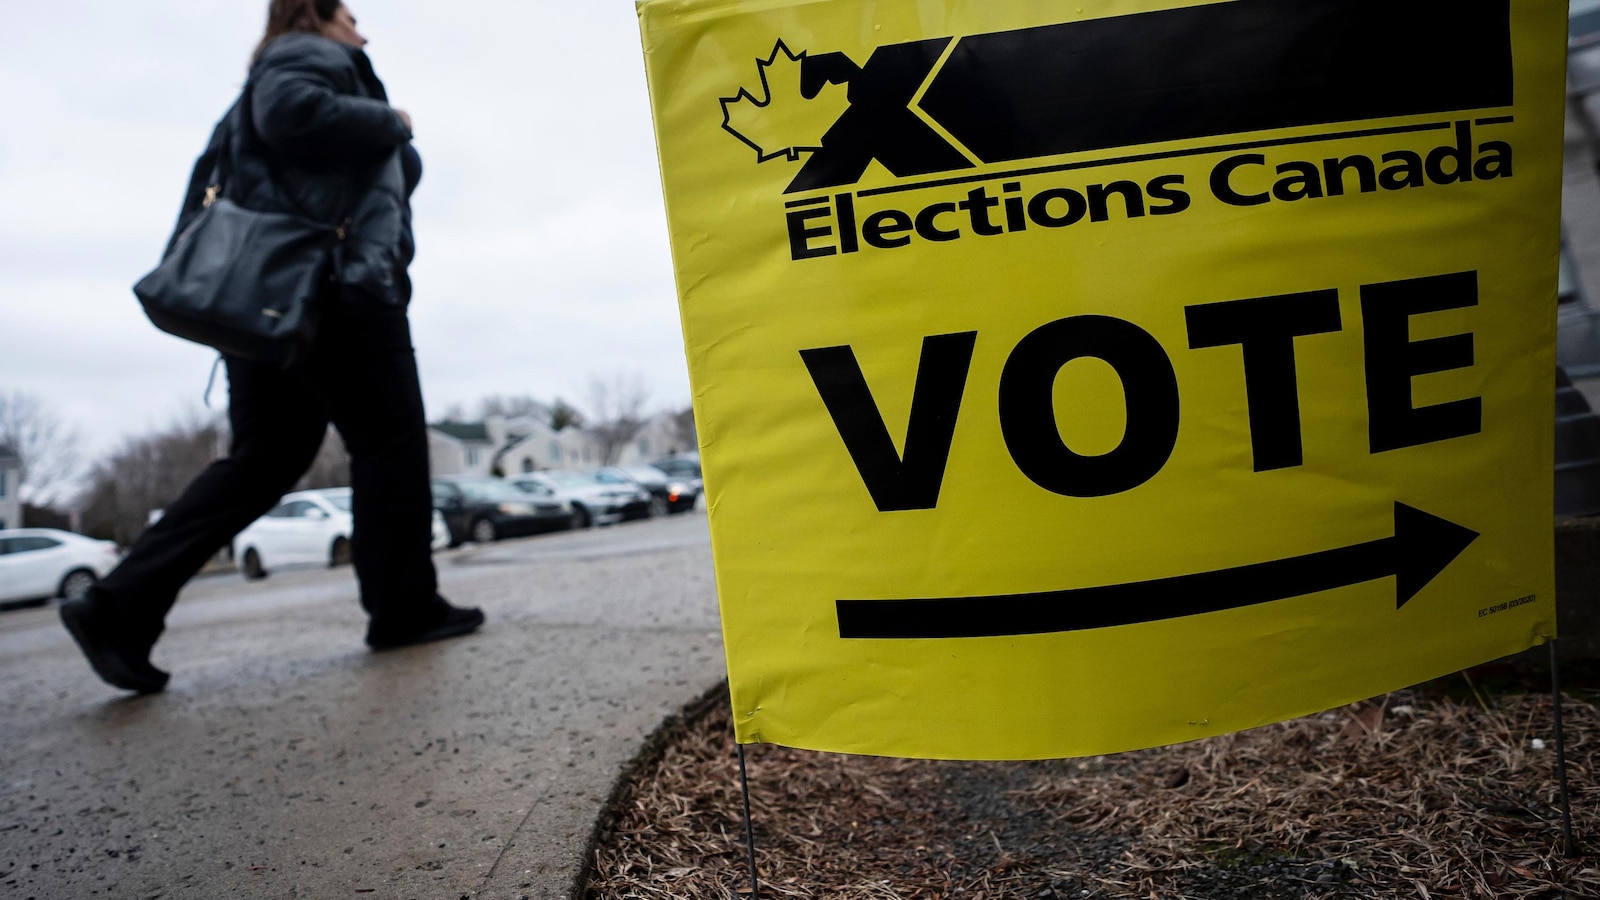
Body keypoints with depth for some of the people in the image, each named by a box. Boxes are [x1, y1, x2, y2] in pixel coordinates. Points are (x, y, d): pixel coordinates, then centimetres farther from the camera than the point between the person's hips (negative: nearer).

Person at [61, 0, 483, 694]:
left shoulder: (287, 68, 31)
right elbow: (293, 113, -20)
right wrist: (387, 122, -8)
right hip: (334, 281, -10)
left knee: (266, 458, 6)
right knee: (390, 439, -3)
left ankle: (122, 606, 0)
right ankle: (405, 607, 2)